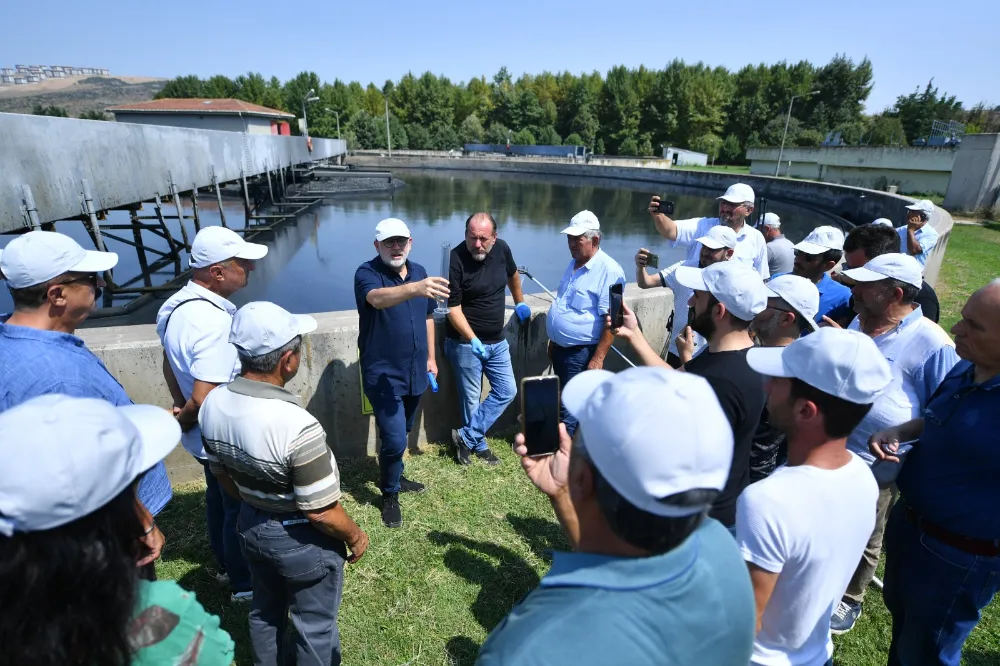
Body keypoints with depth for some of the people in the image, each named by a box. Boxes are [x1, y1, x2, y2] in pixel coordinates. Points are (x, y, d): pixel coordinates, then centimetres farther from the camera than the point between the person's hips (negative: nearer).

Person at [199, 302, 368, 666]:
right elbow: (321, 512, -27)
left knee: (265, 608, 31)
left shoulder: (213, 404, -13)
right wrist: (355, 536, -8)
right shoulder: (296, 426, -37)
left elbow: (222, 474, 4)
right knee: (314, 626, 19)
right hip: (302, 541, -7)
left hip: (251, 527, 7)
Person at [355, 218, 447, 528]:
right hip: (383, 374, -6)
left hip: (414, 372, 6)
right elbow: (377, 298, -40)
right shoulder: (367, 273, -15)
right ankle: (390, 495, 19)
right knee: (394, 439, -7)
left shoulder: (419, 271, 4)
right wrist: (415, 288, -58)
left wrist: (431, 357, 14)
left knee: (401, 433, 22)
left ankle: (394, 477, 46)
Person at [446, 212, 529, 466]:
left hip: (497, 340, 6)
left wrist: (519, 302, 28)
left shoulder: (502, 249, -4)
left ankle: (466, 437, 15)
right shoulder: (456, 259, -19)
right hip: (466, 342, -6)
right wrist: (472, 339, -29)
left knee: (507, 391, 8)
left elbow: (512, 275, 19)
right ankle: (479, 445, 27)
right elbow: (453, 308, -19)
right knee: (472, 398, 6)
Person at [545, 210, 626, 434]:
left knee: (569, 410, 0)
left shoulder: (609, 271, -19)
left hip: (581, 354, -9)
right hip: (561, 348, 9)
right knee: (562, 403, 21)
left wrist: (598, 359, -23)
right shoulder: (574, 264, 9)